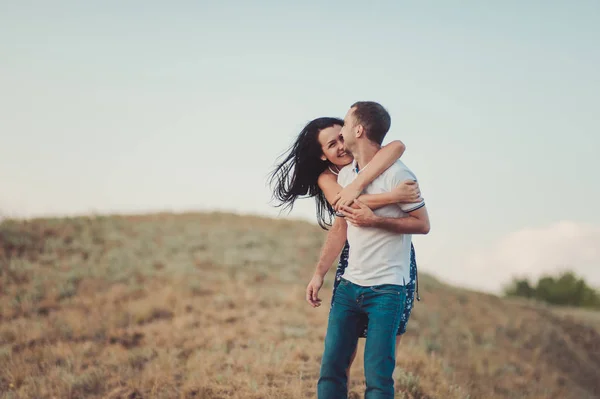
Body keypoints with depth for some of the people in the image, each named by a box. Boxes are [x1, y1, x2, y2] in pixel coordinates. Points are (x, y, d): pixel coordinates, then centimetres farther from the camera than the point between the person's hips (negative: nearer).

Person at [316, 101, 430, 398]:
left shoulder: (396, 175, -9)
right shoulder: (344, 175, 13)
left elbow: (422, 224, -7)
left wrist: (374, 221, -16)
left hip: (386, 288, -6)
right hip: (349, 285, 7)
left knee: (377, 374, -9)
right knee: (331, 367, 2)